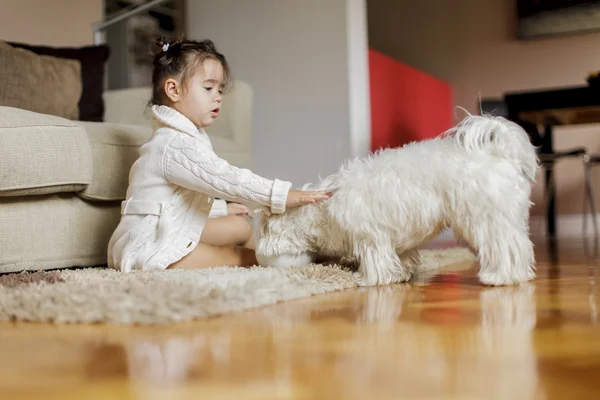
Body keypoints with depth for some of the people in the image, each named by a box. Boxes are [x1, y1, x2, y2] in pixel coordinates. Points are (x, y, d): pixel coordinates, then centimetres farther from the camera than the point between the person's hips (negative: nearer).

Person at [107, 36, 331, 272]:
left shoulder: (186, 137, 12)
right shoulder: (179, 146, -23)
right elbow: (226, 179, -32)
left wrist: (219, 209, 31)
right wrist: (284, 195, -34)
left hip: (174, 228, 11)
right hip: (146, 245, -11)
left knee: (238, 225, 10)